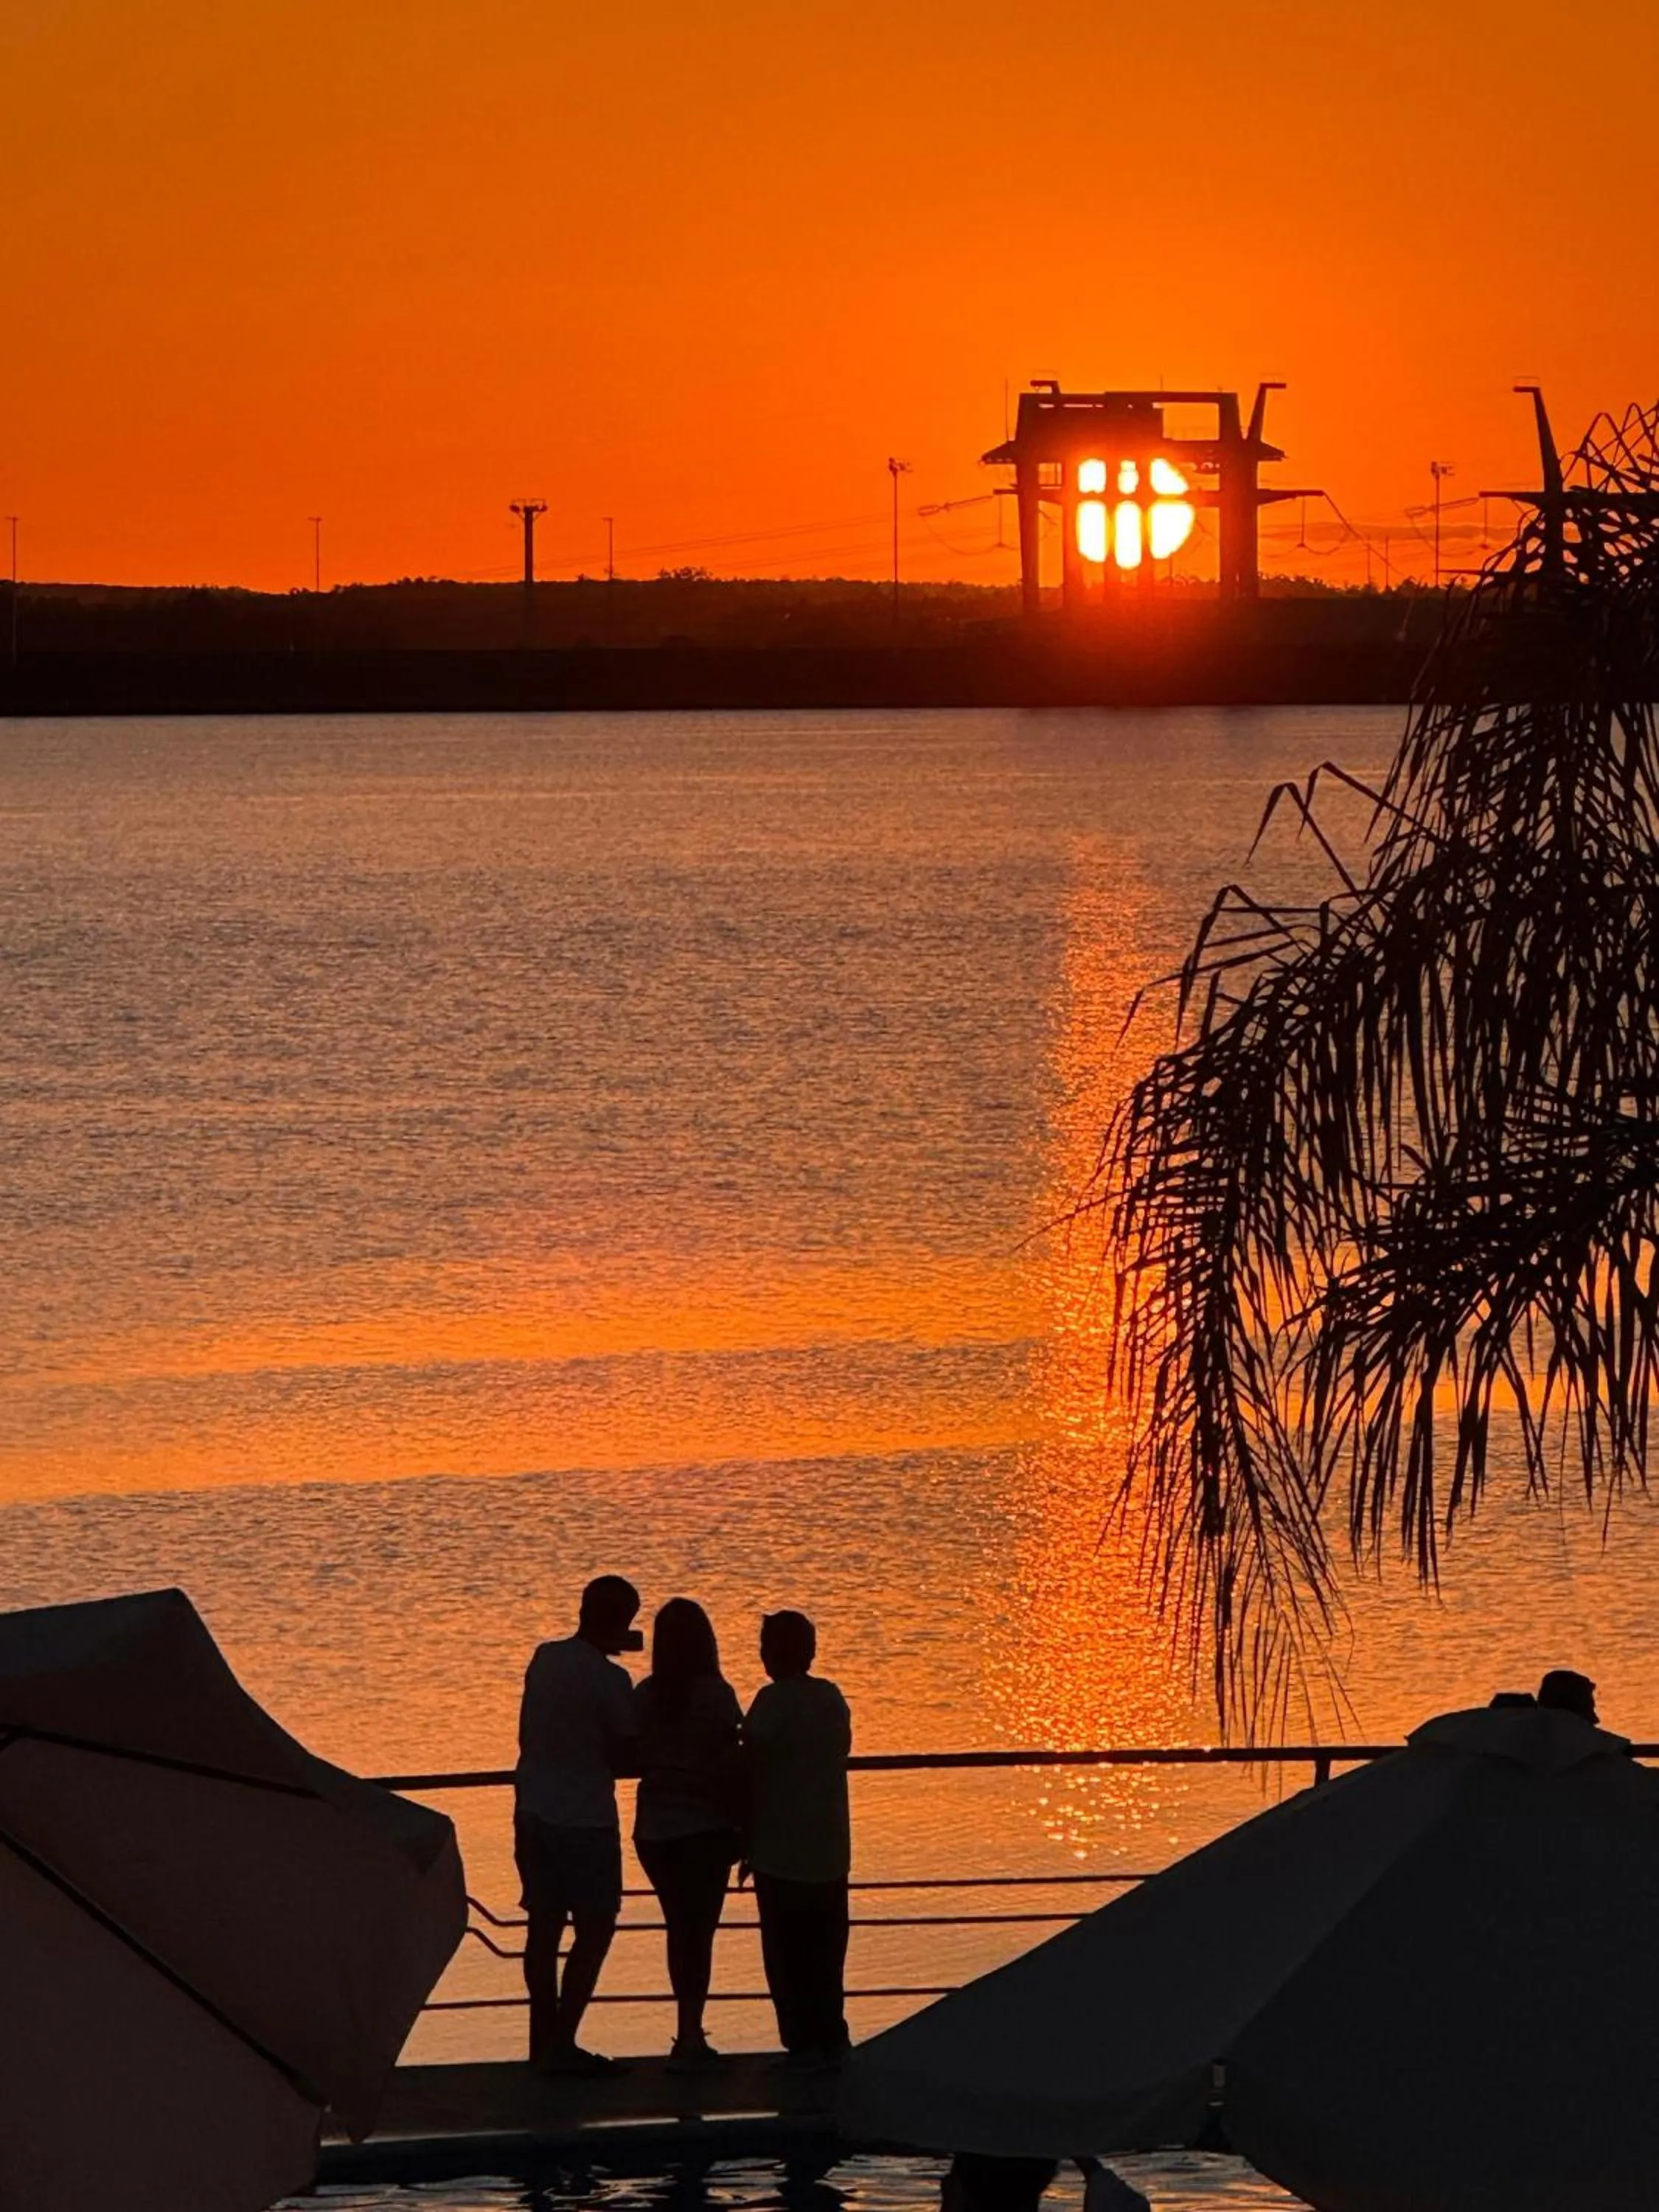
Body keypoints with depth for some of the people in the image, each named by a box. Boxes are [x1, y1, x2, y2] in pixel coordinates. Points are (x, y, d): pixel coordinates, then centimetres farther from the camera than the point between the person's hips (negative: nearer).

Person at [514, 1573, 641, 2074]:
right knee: (594, 1930, 2)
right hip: (585, 1820, -7)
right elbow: (626, 1758, -11)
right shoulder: (609, 1680, -16)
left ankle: (544, 2037, 18)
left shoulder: (544, 1659, 3)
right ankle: (562, 2042, -1)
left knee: (545, 1924, 13)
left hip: (534, 1811, 7)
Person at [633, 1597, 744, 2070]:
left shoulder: (643, 1697, -2)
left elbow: (632, 1760, 2)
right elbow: (732, 1768, -12)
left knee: (679, 1926, 15)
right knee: (700, 1929, 2)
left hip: (654, 1830, 4)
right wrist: (743, 1828, -2)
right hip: (705, 1829, -4)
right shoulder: (716, 1695, -12)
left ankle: (691, 2034, 23)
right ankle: (689, 2037, -4)